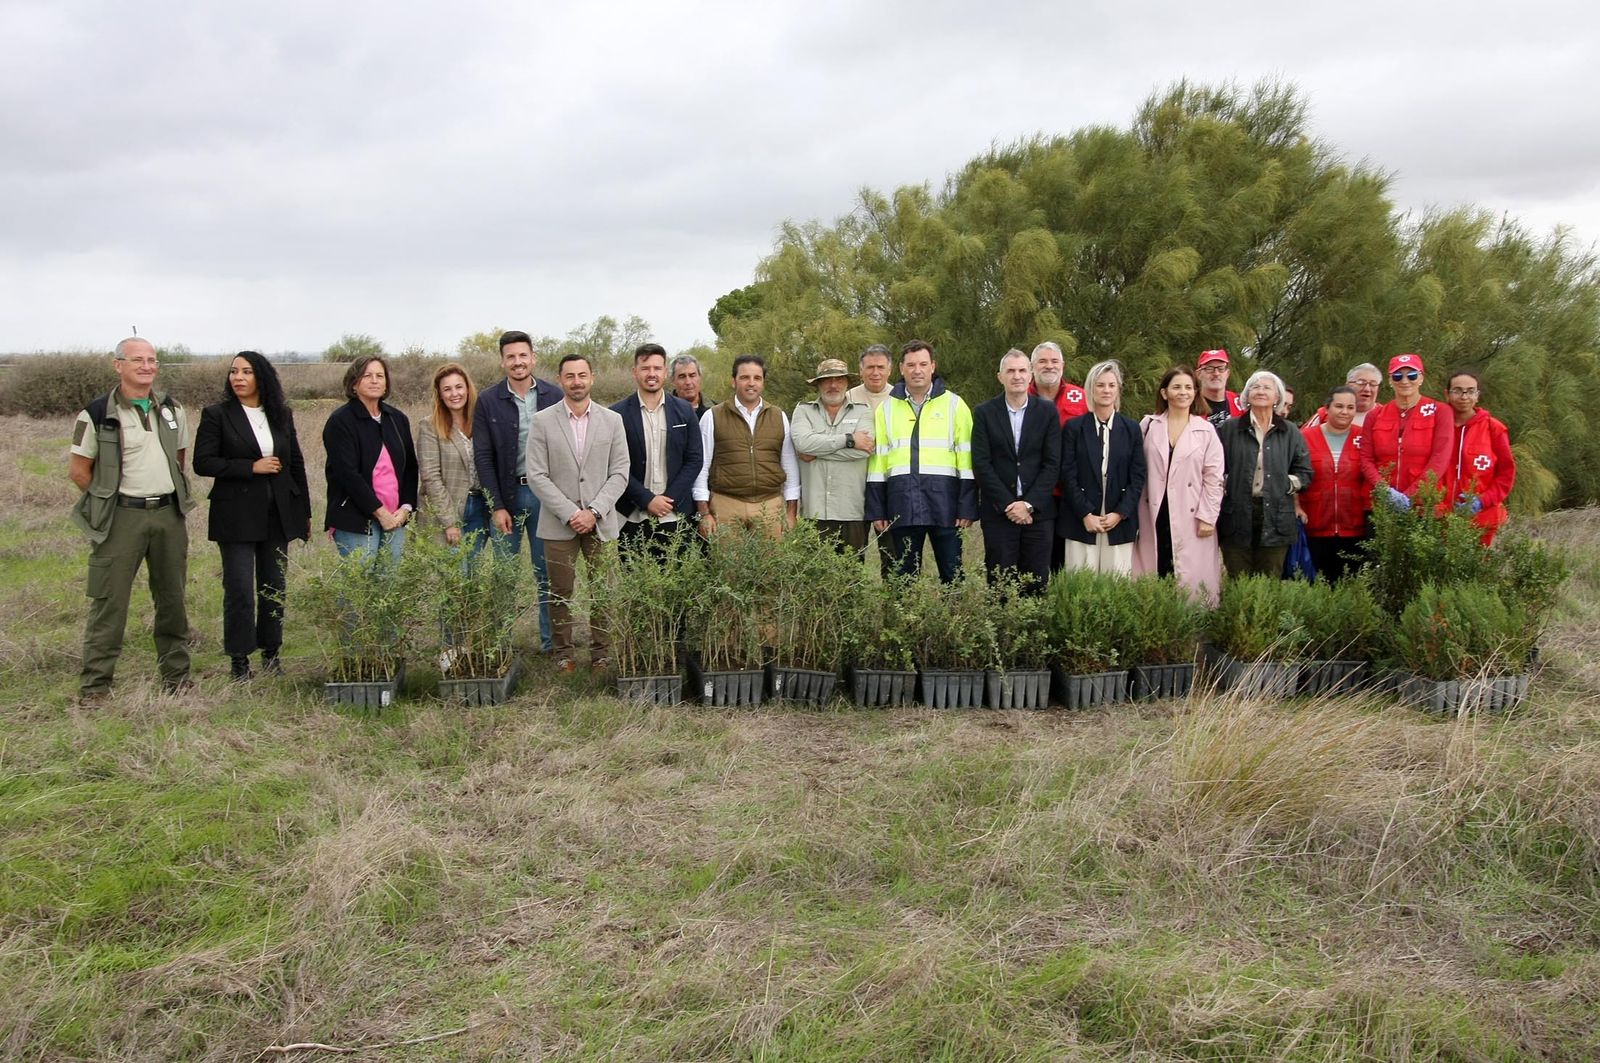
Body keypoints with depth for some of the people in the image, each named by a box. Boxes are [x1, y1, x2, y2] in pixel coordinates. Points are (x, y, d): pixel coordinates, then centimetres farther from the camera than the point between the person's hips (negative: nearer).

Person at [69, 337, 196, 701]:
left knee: (172, 598, 10)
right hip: (122, 518, -4)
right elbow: (78, 470, -1)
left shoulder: (172, 410, 8)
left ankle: (176, 676, 21)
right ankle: (94, 685, 4)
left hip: (169, 514, 4)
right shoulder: (97, 415, -6)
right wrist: (109, 501, 0)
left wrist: (166, 491, 12)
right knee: (109, 602, -3)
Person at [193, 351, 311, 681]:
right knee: (240, 589, -3)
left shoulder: (281, 415, 10)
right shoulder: (217, 415, -1)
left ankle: (271, 652, 19)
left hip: (278, 515, 4)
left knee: (274, 587, 8)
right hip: (236, 516, -3)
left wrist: (305, 512, 13)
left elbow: (296, 463, 14)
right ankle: (239, 660, 6)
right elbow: (202, 462, -8)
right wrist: (252, 467, -15)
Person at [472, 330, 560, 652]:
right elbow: (483, 456, -2)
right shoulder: (488, 401, -1)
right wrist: (497, 506, -7)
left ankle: (551, 643, 15)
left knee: (548, 574, 7)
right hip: (506, 496, 0)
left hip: (546, 494, 1)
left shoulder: (554, 396, 1)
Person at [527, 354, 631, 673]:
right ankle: (564, 654, 16)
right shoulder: (542, 421, 1)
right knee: (561, 592, 4)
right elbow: (537, 476, -3)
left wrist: (594, 511, -10)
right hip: (558, 523, -1)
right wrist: (570, 514, -11)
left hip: (601, 522, 1)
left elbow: (619, 473, 2)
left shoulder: (612, 420, 6)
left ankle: (601, 653, 14)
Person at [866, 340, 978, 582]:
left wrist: (967, 507, -5)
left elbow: (966, 457, 2)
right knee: (905, 575, 8)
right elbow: (877, 460, 11)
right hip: (902, 504, 2)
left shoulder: (954, 404, 6)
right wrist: (876, 510, 5)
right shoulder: (887, 408, 12)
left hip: (944, 501, -2)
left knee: (952, 573, 1)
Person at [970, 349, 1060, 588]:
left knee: (1037, 584, 1)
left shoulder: (1047, 411, 6)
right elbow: (981, 465, -3)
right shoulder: (983, 413, 3)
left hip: (1038, 512, 1)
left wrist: (1030, 504, -9)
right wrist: (1008, 504, -10)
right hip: (998, 512, -1)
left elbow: (1053, 463, 1)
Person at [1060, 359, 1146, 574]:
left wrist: (1120, 514, -5)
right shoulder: (1073, 427, 4)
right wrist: (1086, 514, -8)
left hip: (1120, 523, 1)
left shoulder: (1131, 428, 9)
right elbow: (1068, 475, 0)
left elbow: (1138, 477, 6)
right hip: (1081, 522, -1)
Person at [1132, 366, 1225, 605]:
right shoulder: (1148, 425, 6)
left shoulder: (1206, 431, 4)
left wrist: (1207, 517, -5)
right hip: (1153, 516, 1)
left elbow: (1213, 478, 1)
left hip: (1191, 518, -1)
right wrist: (1135, 511, 0)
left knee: (1191, 580, -1)